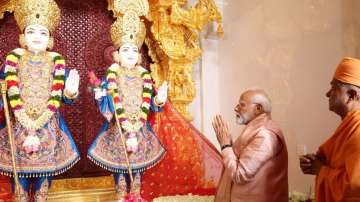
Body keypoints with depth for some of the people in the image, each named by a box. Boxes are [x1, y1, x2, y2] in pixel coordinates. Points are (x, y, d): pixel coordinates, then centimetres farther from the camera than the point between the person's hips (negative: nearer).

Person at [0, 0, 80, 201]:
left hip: (48, 125, 0)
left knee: (44, 169, 8)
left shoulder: (56, 59, -1)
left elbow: (56, 96, -5)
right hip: (20, 125, 0)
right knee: (20, 170, 7)